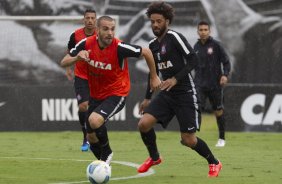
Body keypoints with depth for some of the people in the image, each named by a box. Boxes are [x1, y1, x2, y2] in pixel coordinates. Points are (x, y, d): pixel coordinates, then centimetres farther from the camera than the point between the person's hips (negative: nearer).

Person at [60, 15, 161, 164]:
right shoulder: (86, 44, -15)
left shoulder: (120, 48, -25)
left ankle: (106, 153, -4)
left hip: (116, 94, -5)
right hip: (96, 95, 5)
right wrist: (77, 58, -31)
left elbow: (146, 52, -11)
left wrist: (154, 77, -1)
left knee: (95, 120, -30)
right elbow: (63, 63, -9)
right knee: (91, 137, 10)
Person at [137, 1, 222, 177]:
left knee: (189, 140, -7)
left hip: (185, 93, -6)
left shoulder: (174, 37, -12)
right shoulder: (153, 45, 10)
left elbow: (193, 60, -18)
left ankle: (214, 163, 19)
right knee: (144, 124, -11)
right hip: (166, 94, 6)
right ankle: (154, 158, 14)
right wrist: (148, 98, 23)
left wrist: (176, 79, -26)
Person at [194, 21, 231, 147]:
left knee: (218, 111, 7)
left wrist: (225, 75, -18)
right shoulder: (196, 47, 7)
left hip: (215, 85, -2)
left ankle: (222, 138, 21)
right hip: (200, 85, 2)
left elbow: (226, 61, -3)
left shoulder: (216, 45, -4)